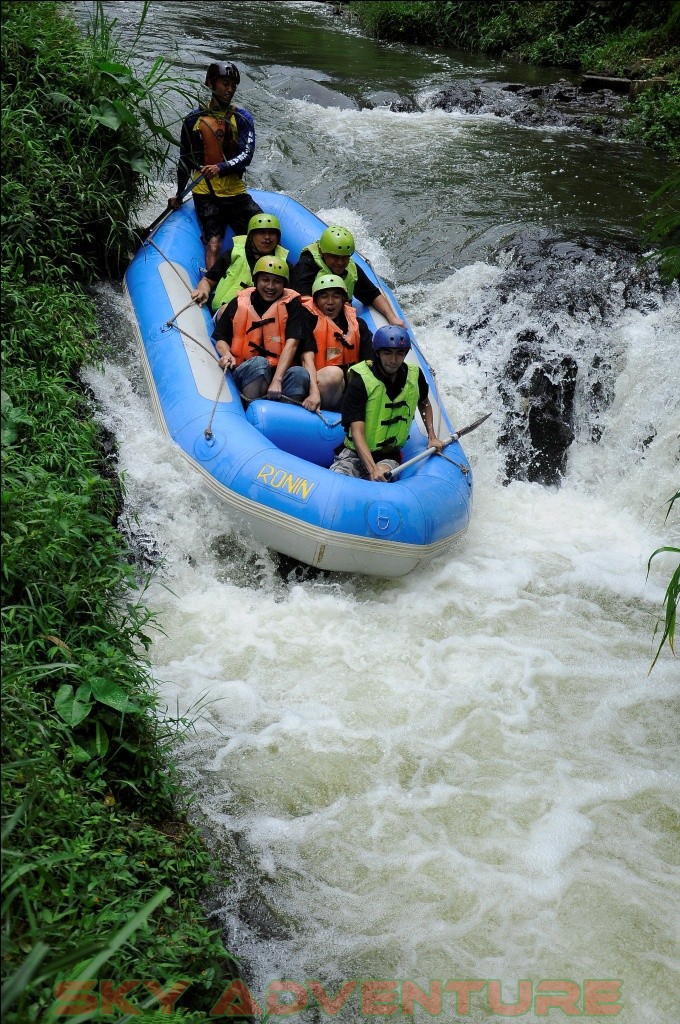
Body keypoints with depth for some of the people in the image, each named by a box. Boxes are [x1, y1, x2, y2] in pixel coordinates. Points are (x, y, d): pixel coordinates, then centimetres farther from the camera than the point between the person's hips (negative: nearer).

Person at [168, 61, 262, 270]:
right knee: (213, 242, -21)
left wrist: (221, 167, -26)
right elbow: (185, 160, 18)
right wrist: (179, 194, 21)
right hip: (205, 193, -1)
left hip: (236, 192, 2)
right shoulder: (194, 120, 7)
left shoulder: (242, 117, 7)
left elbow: (247, 155, -7)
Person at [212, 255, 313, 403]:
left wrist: (277, 380, -23)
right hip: (245, 373, 0)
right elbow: (220, 337, 10)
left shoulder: (292, 303, 2)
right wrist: (227, 355, -16)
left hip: (280, 371, 0)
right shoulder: (239, 303, 7)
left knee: (300, 373, -30)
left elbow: (291, 344, -9)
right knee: (259, 362, -33)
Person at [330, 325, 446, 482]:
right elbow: (357, 433, -23)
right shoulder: (360, 382, -16)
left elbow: (424, 403, 25)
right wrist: (372, 469, -35)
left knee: (380, 480, -33)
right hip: (356, 453, -3)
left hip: (389, 456, 3)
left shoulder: (414, 376, 0)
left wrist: (432, 437, 13)